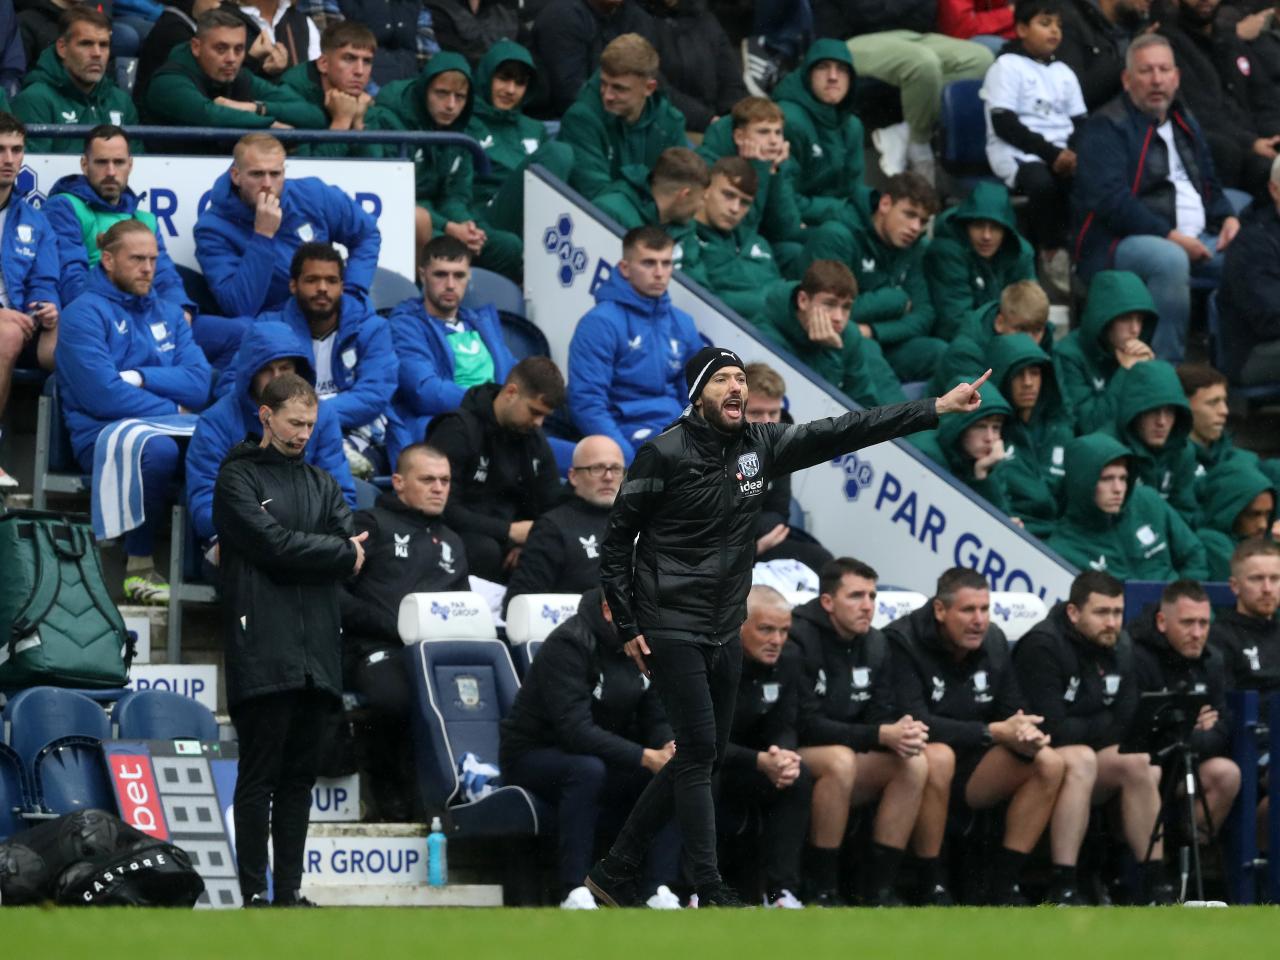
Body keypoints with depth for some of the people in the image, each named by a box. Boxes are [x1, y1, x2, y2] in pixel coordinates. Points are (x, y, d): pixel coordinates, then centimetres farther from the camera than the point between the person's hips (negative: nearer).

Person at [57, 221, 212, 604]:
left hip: (171, 431, 5)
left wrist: (140, 378, -9)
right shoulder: (85, 314, 0)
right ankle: (139, 567, -23)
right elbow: (103, 395, -12)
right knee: (160, 449, -39)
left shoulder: (169, 313, 19)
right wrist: (173, 410, -6)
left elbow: (199, 384, 6)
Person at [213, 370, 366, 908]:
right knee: (259, 777, -5)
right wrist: (338, 552, -2)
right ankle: (255, 894, -4)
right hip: (263, 651, -5)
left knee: (300, 778, 7)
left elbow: (354, 550, 6)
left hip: (318, 654, 5)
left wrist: (299, 553, -7)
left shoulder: (322, 485, 20)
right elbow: (272, 542, -11)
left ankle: (290, 891, 10)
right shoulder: (238, 478, 3)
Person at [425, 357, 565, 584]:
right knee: (485, 551, -38)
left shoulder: (535, 439, 11)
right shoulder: (458, 430, -11)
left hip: (506, 539, 5)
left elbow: (550, 509, 13)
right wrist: (509, 531, -23)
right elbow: (444, 509, -19)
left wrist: (528, 542, -10)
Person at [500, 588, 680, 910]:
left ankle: (660, 890, -24)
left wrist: (668, 748, -23)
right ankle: (574, 892, -37)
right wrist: (644, 757, -36)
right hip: (532, 755, -7)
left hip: (606, 754, 7)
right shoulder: (569, 644, -22)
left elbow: (656, 719, 2)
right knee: (588, 769, -39)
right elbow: (575, 729, -32)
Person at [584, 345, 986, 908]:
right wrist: (628, 627, -10)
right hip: (672, 631, -7)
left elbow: (843, 433, 1)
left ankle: (614, 872, 19)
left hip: (724, 635, 7)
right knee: (699, 754, -11)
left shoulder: (758, 446, 3)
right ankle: (711, 894, -10)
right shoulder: (664, 454, -12)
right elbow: (617, 539, -6)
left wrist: (937, 408, -4)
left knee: (703, 759, 10)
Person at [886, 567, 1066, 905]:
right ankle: (932, 886, -27)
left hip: (972, 765, 6)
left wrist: (1026, 736, -22)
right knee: (938, 756, -39)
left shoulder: (993, 642, 3)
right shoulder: (903, 642, -17)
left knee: (1048, 763, -13)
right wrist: (993, 732, -28)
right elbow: (913, 722, -26)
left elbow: (1013, 712, 5)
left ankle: (1003, 884, -11)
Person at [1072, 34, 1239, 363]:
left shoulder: (1184, 123, 22)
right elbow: (1110, 199, -17)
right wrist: (1169, 236, -22)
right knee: (1171, 259, -39)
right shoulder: (1107, 127, -5)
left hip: (1194, 240, 8)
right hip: (1118, 245, -8)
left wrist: (1227, 218, 8)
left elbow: (1208, 183, 31)